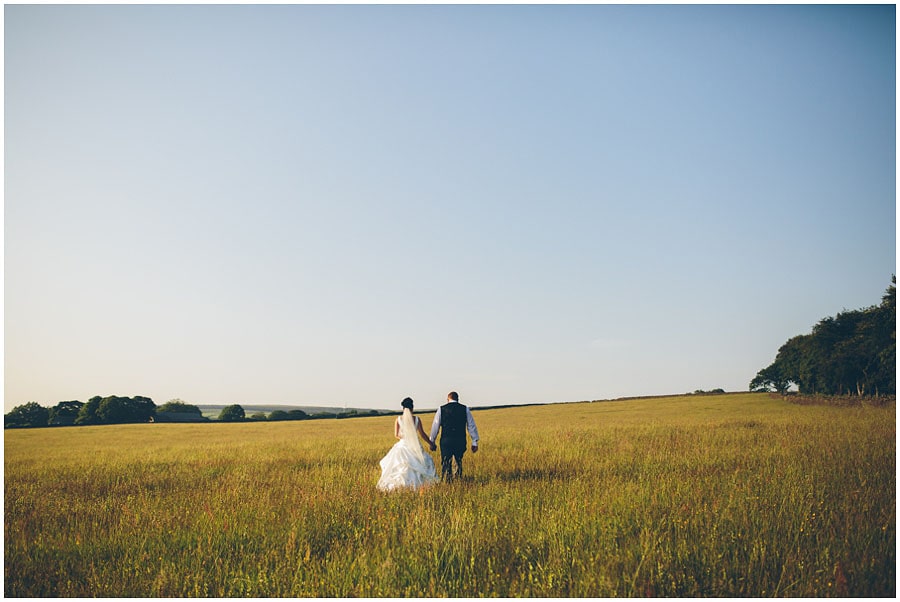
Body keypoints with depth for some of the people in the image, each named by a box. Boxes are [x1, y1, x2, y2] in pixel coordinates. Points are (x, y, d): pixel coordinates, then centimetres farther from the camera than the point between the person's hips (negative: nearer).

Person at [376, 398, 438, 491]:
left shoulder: (398, 419, -3)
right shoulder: (416, 419, -5)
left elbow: (396, 435, 2)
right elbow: (422, 434, 0)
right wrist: (430, 443, 12)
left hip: (403, 445, 0)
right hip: (415, 446, 0)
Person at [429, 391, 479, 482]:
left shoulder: (441, 409, 4)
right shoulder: (465, 409, 7)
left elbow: (435, 426, 6)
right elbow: (471, 426, 6)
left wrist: (432, 441, 13)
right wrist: (475, 442, 9)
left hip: (446, 441, -1)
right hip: (460, 441, 2)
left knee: (445, 463, 5)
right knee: (459, 462, 18)